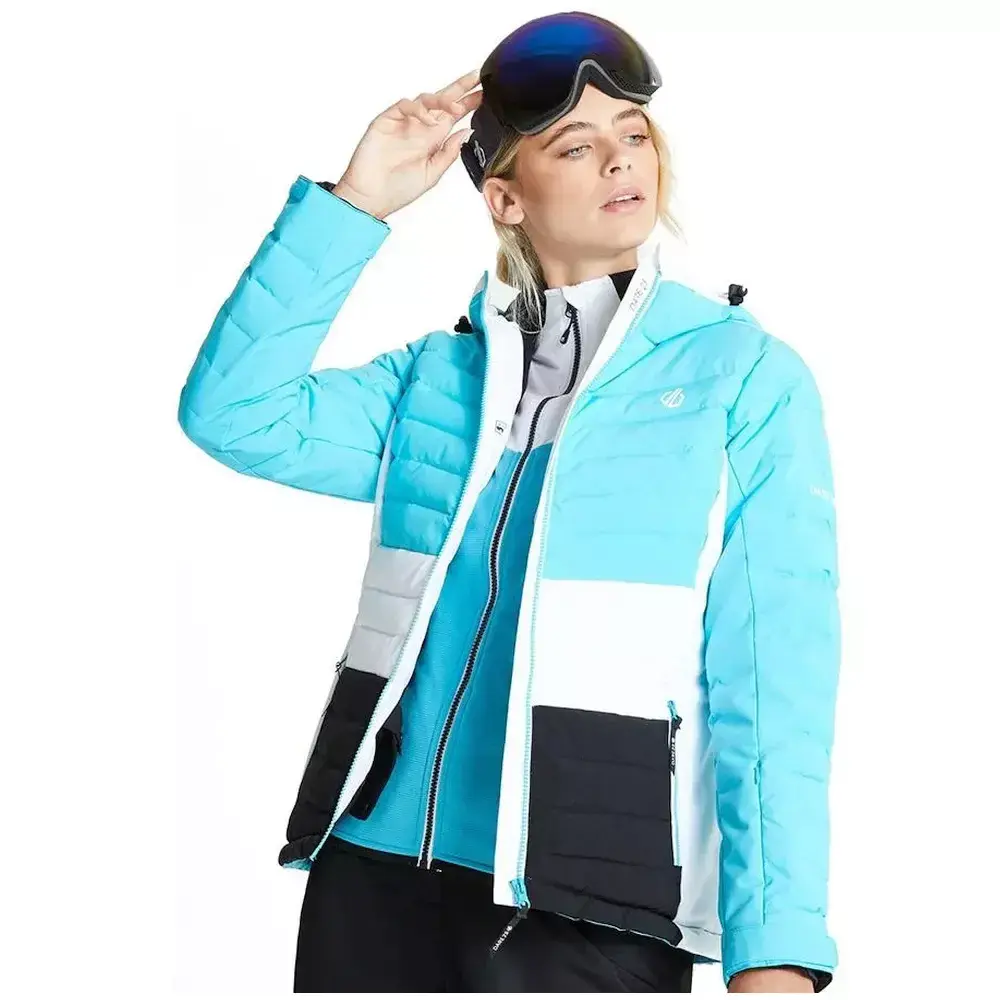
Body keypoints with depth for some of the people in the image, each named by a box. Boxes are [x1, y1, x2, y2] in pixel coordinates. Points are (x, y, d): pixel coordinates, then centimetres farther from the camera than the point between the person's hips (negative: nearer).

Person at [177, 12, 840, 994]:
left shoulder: (746, 375, 0)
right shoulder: (438, 375, 10)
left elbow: (771, 674, -7)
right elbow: (232, 412, -3)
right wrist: (354, 203, -4)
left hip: (588, 896, -3)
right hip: (377, 861, 3)